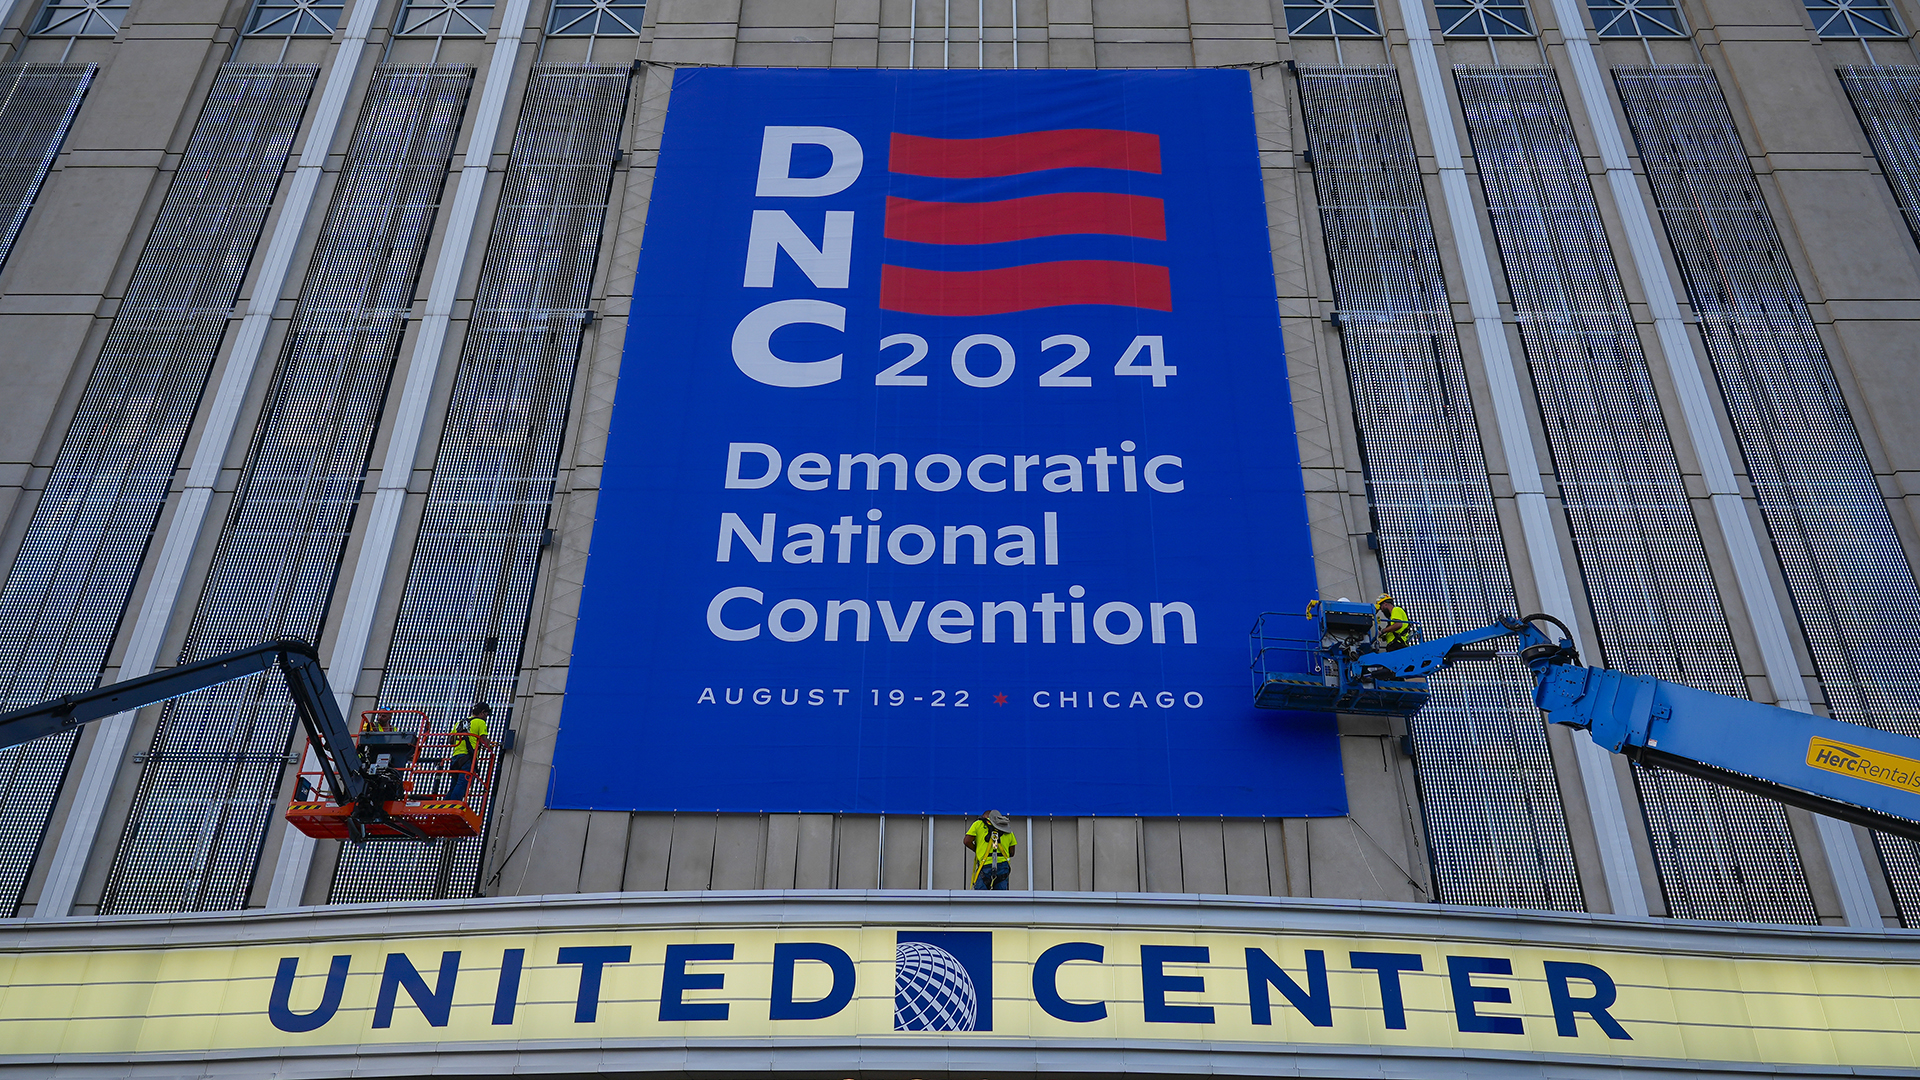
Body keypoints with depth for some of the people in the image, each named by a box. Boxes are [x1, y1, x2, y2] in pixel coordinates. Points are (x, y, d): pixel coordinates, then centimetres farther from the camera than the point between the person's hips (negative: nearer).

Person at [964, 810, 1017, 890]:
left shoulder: (979, 823, 10)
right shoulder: (1007, 827, 20)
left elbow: (967, 841, -1)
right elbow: (1011, 853, 17)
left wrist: (977, 851, 14)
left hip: (986, 866, -4)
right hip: (1003, 865, 4)